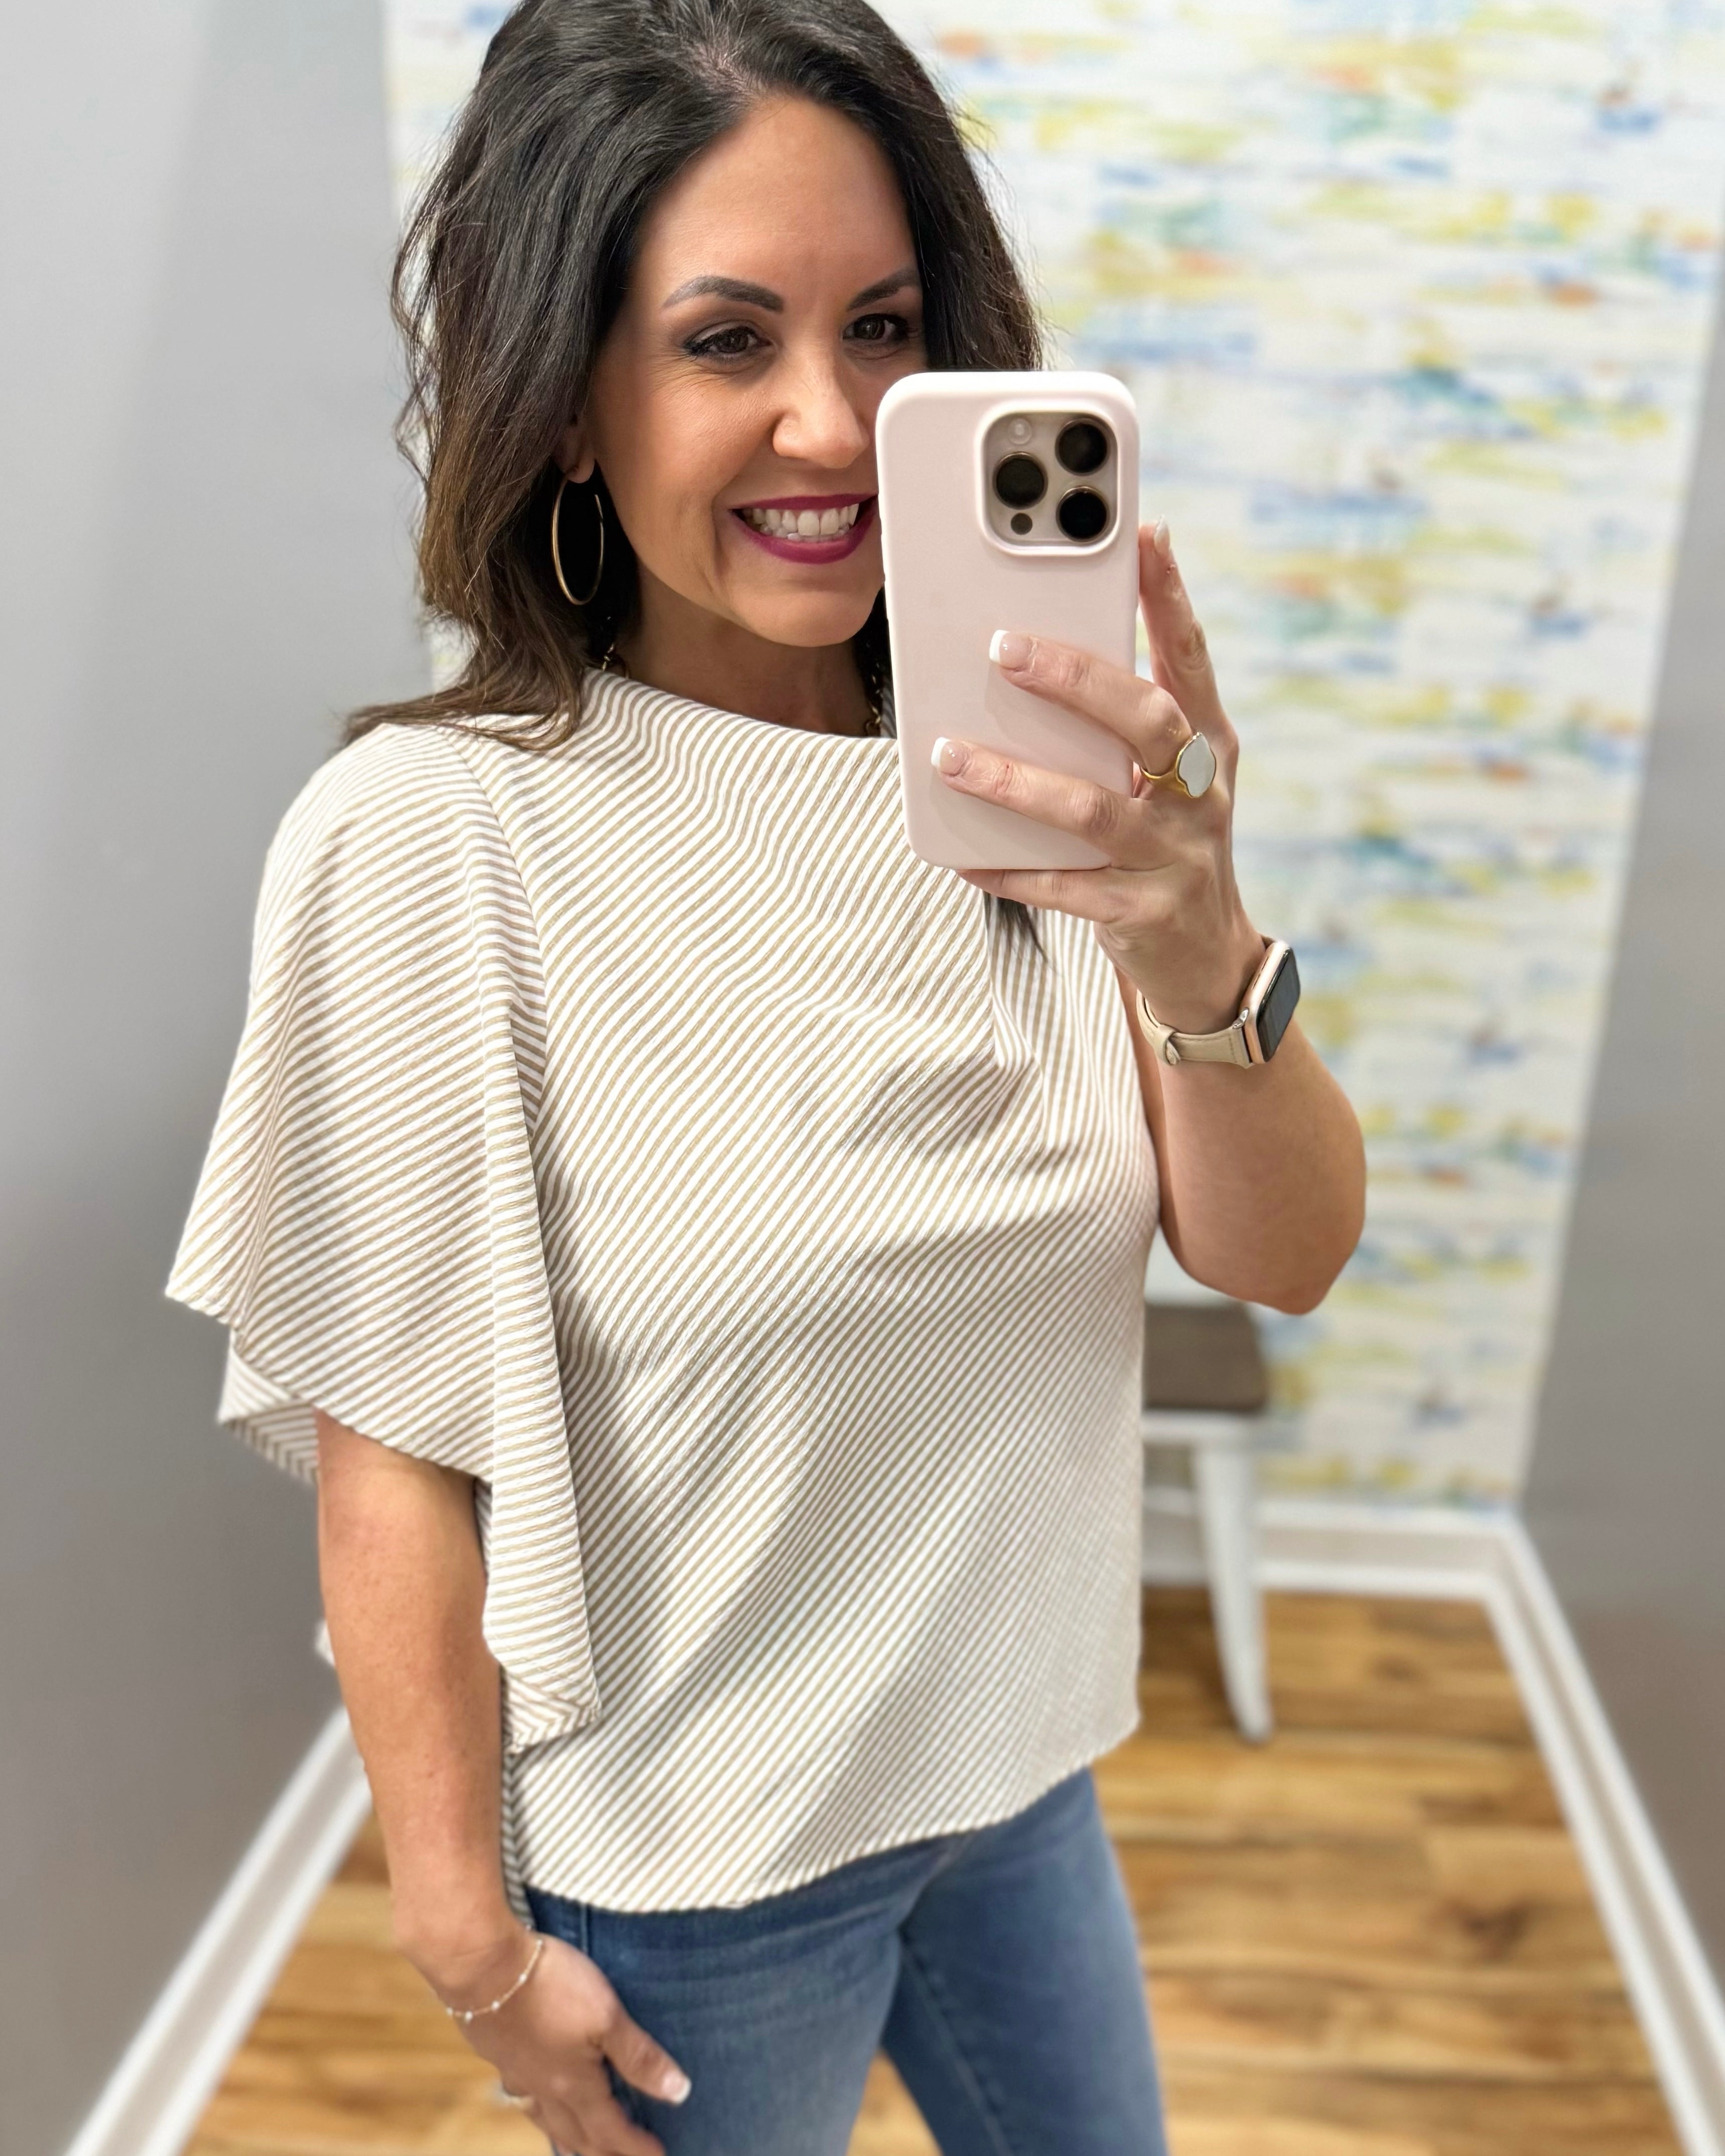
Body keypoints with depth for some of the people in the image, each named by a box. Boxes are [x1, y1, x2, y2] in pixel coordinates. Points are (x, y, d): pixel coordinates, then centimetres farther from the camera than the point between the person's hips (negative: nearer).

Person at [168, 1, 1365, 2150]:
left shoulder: (1016, 768, -8)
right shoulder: (433, 836, -23)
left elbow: (1282, 1261, -13)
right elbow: (391, 1451, -17)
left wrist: (1198, 952, -32)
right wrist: (470, 1934, -8)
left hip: (1016, 1753, 5)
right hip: (685, 1862, -4)